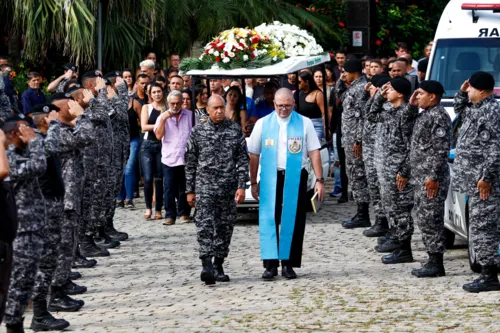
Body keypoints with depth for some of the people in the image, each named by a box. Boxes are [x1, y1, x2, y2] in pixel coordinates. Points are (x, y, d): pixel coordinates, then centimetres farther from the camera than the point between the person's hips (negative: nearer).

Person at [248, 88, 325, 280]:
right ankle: (270, 264, -4)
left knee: (293, 221, 3)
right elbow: (254, 155, 8)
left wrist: (319, 180, -4)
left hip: (296, 177, 0)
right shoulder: (262, 124, 5)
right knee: (269, 220, -5)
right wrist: (253, 183, 7)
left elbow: (314, 152, 2)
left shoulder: (304, 123, 4)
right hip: (270, 177, 0)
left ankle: (288, 264, 11)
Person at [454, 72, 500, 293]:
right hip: (473, 180, 10)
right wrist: (462, 93, 15)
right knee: (480, 227, 12)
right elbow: (459, 110, 34)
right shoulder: (475, 109, 13)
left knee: (482, 227, -9)